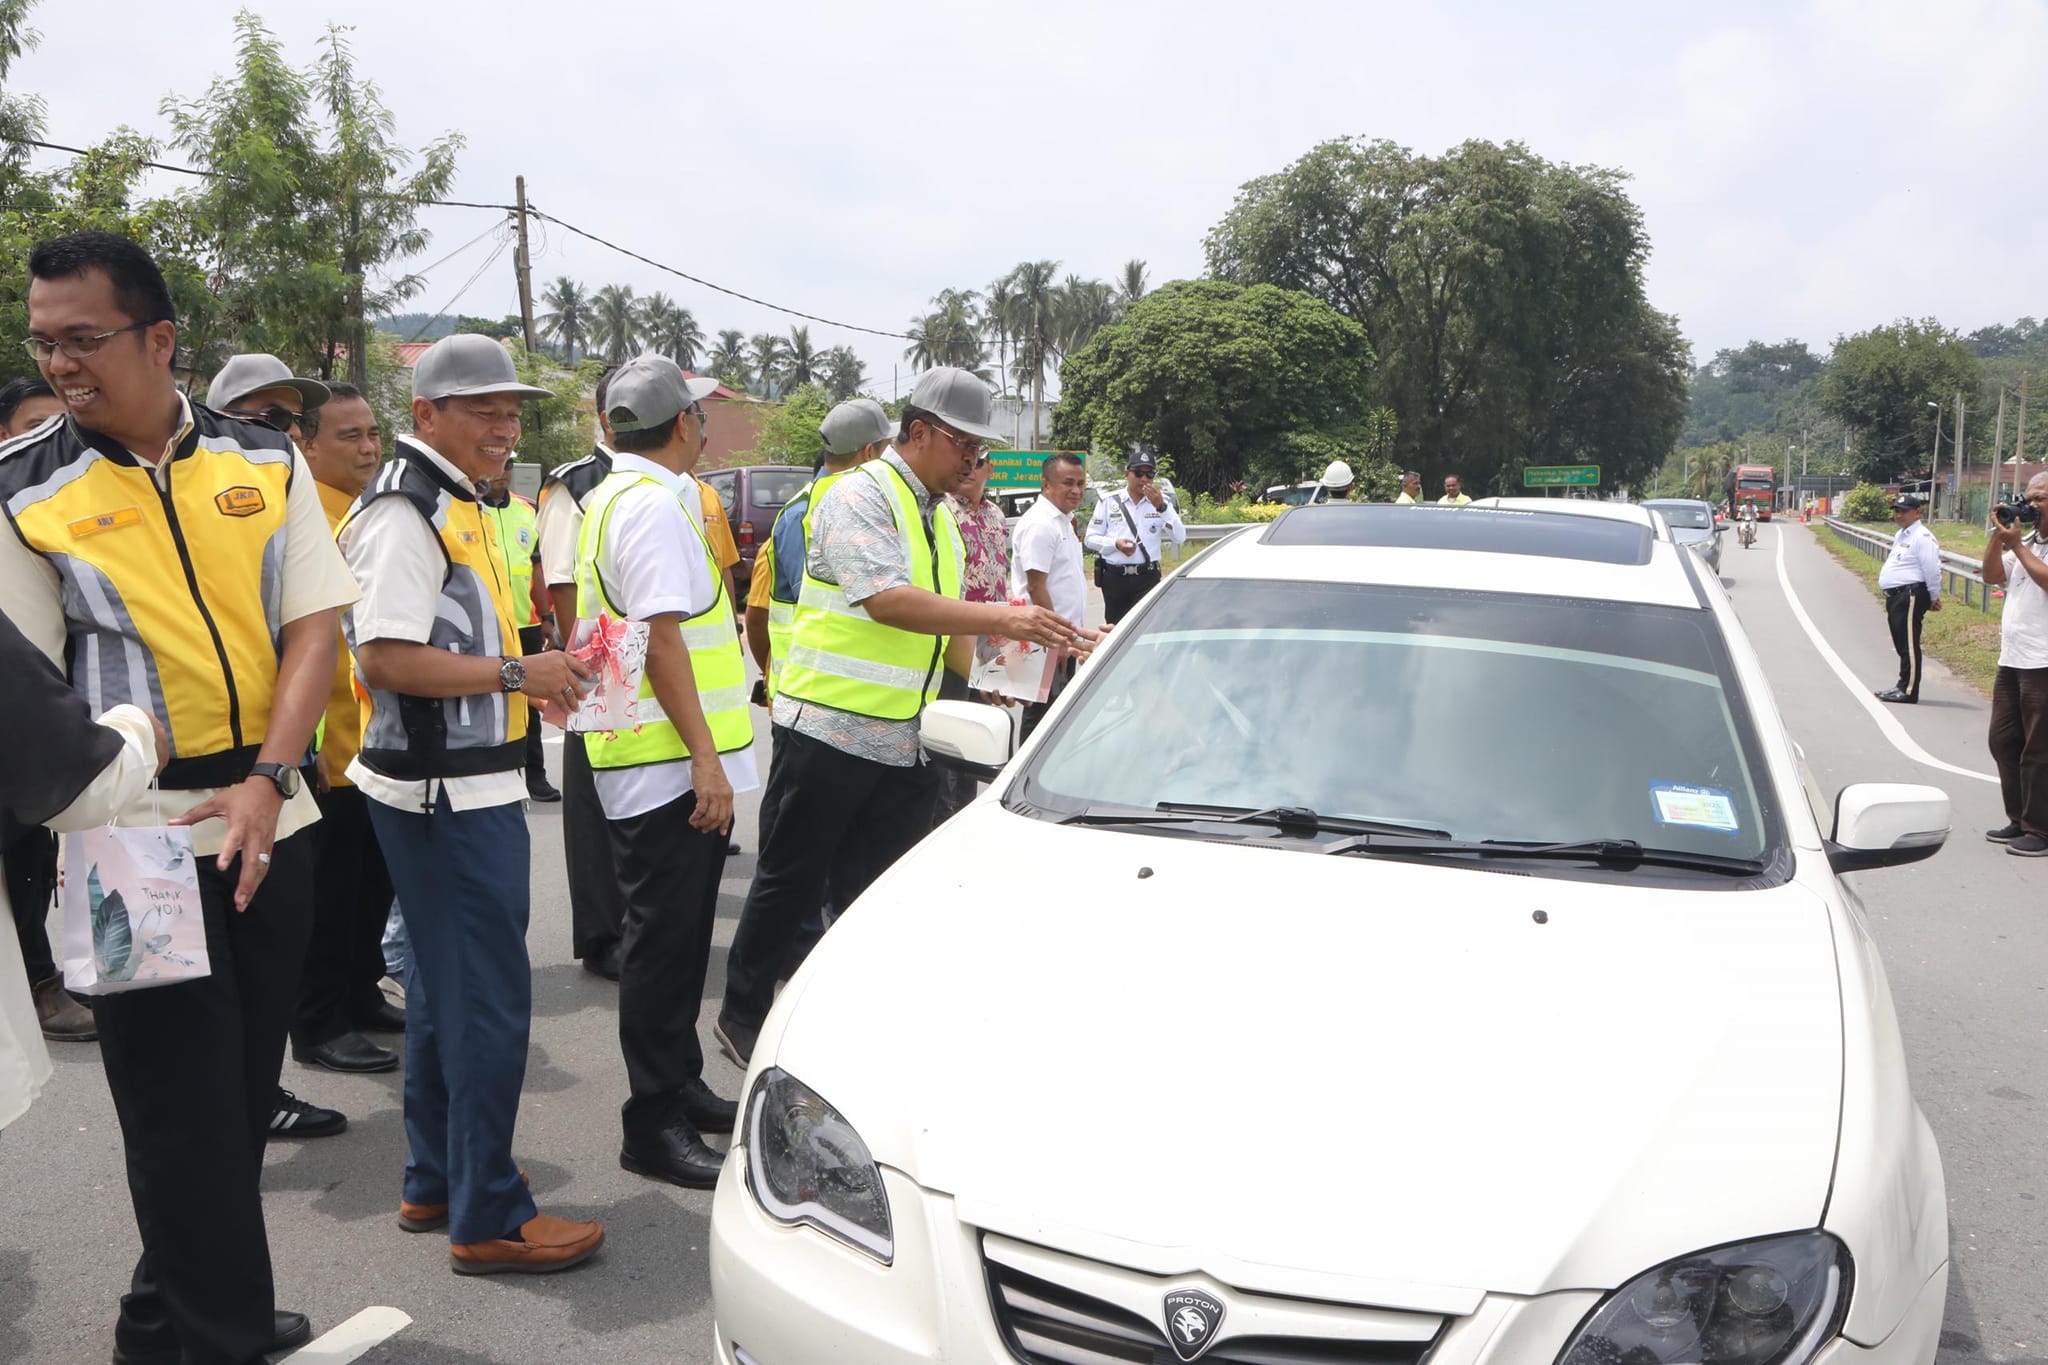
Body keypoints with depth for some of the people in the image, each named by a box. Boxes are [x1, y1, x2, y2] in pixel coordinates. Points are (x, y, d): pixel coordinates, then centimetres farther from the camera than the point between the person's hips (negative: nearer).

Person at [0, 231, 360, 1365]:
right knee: (188, 1110, 2)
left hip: (266, 820, 4)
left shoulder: (264, 461, 3)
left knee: (244, 1089, 14)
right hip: (132, 840, -3)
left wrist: (266, 782, -12)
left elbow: (312, 627, 0)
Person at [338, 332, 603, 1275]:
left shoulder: (448, 501, 16)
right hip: (448, 789, -11)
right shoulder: (404, 510, -15)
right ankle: (487, 1218, 7)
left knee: (445, 987, 18)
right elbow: (384, 660, -23)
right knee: (490, 997, -4)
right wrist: (518, 675, -20)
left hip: (462, 784, 11)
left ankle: (436, 1181, 31)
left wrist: (534, 677, 10)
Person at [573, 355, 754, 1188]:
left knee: (679, 931, 18)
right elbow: (662, 638, -22)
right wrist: (705, 758, -22)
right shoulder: (654, 504, -15)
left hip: (657, 761, 11)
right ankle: (654, 1126, 6)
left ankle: (679, 1089, 30)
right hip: (669, 761, -11)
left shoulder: (615, 497, 18)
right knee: (664, 937, -3)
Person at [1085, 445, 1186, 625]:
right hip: (1114, 577, 0)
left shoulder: (1160, 502, 8)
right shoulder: (1109, 502, 5)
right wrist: (1115, 544, -14)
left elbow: (1180, 538, -3)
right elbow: (1091, 538, 5)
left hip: (1148, 577, 0)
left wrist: (1161, 507, -15)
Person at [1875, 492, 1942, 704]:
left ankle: (1908, 691, -7)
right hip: (1895, 597, 10)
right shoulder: (1901, 535, 19)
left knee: (1909, 644, -8)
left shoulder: (1922, 537, -13)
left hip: (1910, 597, -10)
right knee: (1901, 644, 15)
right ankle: (1903, 686, 23)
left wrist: (1934, 598, -9)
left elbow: (1932, 570, -15)